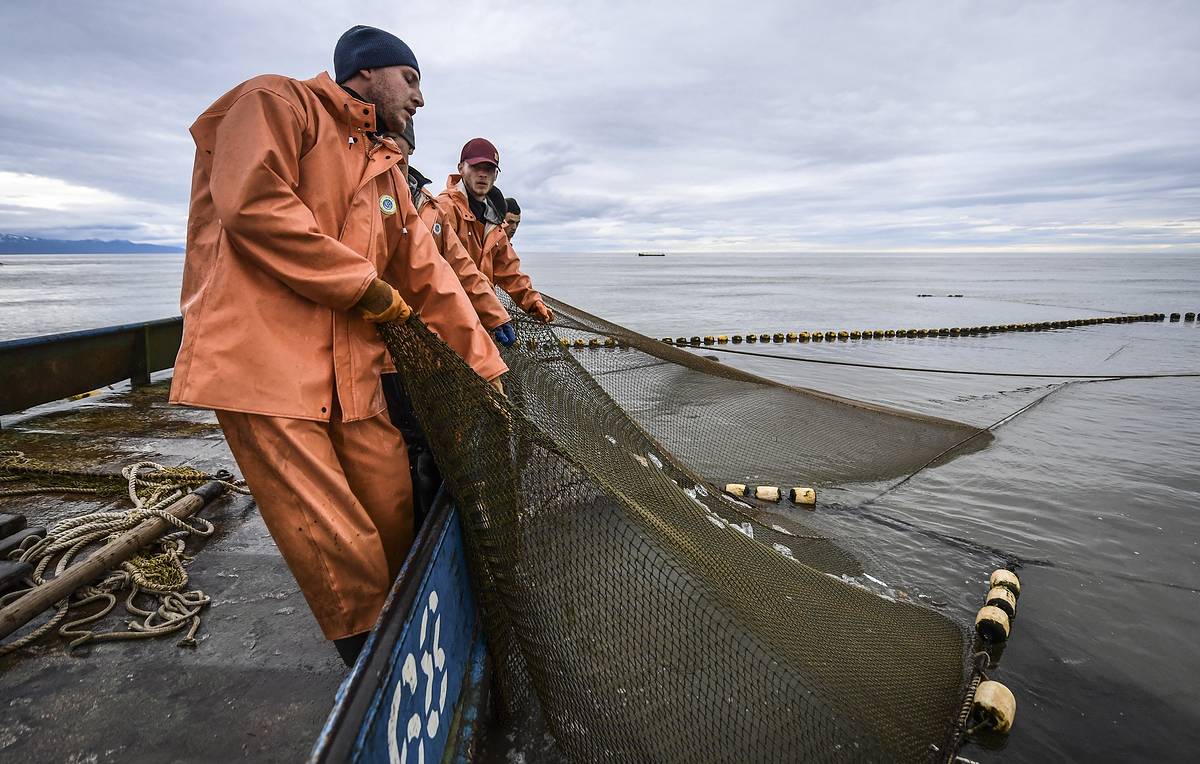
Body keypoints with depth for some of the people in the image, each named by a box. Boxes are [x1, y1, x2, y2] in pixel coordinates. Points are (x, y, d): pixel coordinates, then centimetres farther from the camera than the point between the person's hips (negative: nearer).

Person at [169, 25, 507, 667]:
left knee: (394, 522, 8)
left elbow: (429, 277, 20)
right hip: (264, 362, -7)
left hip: (354, 373, 8)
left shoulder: (386, 171, 24)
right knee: (341, 553, -5)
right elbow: (252, 203, -16)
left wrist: (487, 369, 15)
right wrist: (365, 285, -10)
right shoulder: (278, 102, 2)